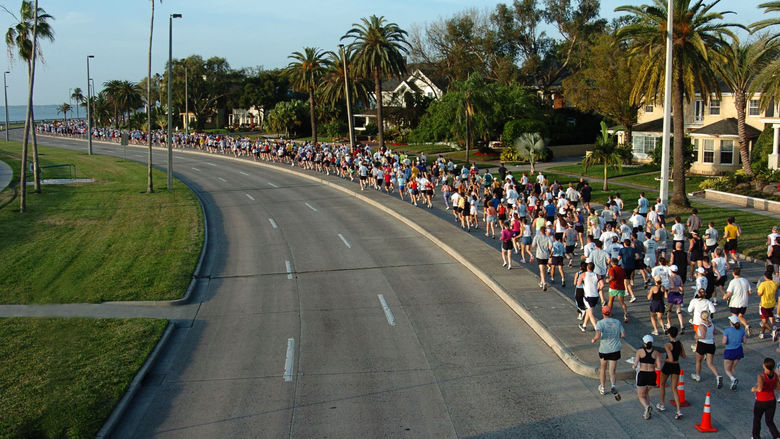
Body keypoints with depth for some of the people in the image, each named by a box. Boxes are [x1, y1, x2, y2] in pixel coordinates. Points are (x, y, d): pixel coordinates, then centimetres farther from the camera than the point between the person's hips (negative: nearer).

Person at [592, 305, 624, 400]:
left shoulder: (600, 323, -12)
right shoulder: (617, 322, 0)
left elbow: (598, 336, -25)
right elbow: (623, 334, 7)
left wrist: (593, 340, -4)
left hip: (604, 350, -1)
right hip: (615, 350, 2)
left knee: (603, 368, 25)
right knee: (612, 372, 5)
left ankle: (603, 388, 37)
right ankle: (613, 386, -26)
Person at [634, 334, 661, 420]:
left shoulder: (640, 351, -5)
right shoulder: (655, 353, 3)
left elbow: (635, 365, -9)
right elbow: (658, 366, -1)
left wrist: (635, 366, 15)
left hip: (642, 375, -3)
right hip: (652, 376, 3)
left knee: (641, 396, 11)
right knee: (646, 393, 28)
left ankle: (647, 407, -21)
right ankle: (648, 411, 10)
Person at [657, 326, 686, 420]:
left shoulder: (668, 345, -21)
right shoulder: (680, 343, -1)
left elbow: (671, 359, -26)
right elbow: (683, 356, 10)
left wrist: (663, 360, -8)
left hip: (667, 366, -5)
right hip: (676, 367, 5)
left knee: (662, 384, 24)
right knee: (674, 389, 7)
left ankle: (662, 405, 37)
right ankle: (679, 411, -8)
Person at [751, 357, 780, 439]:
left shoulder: (761, 376, -26)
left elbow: (760, 389, -38)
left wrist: (754, 389, -18)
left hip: (761, 402, -4)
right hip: (772, 401, 4)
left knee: (757, 420, 22)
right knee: (770, 422, 15)